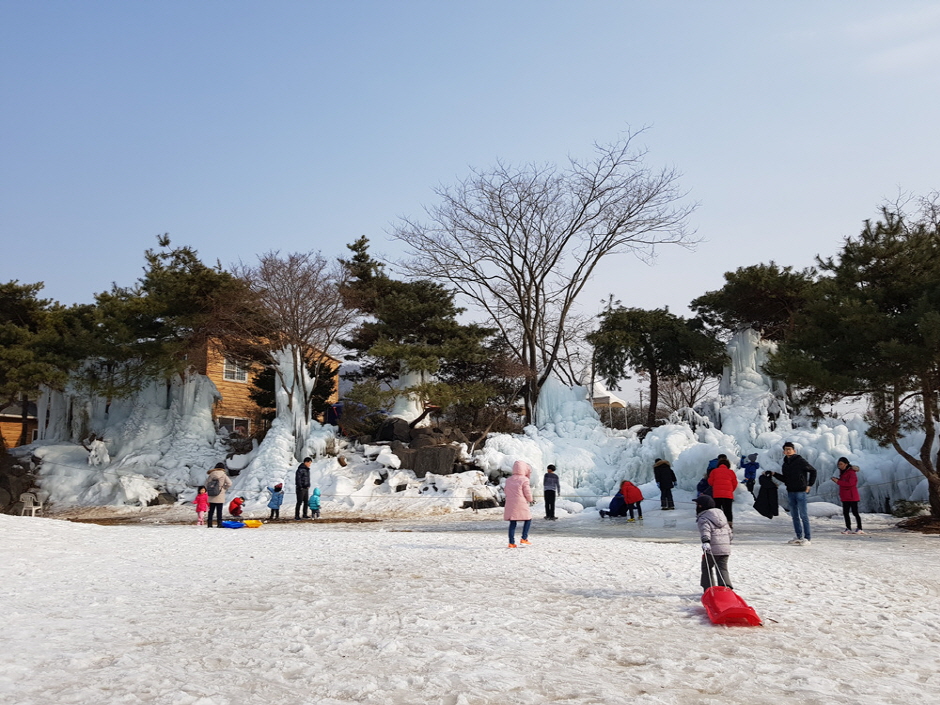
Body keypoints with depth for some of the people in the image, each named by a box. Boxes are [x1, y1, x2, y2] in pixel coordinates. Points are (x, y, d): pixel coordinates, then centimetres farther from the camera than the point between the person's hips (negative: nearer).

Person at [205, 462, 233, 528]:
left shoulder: (211, 474, 2)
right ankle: (219, 524, 1)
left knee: (211, 510, 10)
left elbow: (206, 483, 2)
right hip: (220, 497, -3)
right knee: (219, 511, 1)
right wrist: (224, 488, 1)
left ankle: (209, 524, 12)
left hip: (211, 497, 3)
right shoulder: (223, 475, -6)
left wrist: (209, 490, 9)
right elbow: (229, 483, -12)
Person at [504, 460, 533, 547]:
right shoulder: (524, 480, -8)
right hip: (521, 504, -5)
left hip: (510, 504, 6)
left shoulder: (508, 480, 11)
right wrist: (530, 500, 13)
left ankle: (511, 542, 6)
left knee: (512, 523, 8)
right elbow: (527, 493, -7)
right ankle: (524, 539, 4)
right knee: (528, 519, 12)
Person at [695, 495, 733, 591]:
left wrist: (705, 541, -38)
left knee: (706, 567, 11)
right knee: (722, 569, 10)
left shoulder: (703, 518, -4)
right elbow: (729, 531, 25)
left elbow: (705, 530, -25)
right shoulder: (720, 514, 19)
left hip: (713, 548, -6)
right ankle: (726, 587, -9)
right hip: (726, 548, 6)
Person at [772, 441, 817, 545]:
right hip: (790, 492, 7)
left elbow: (813, 471, -1)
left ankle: (807, 538, -1)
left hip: (801, 492, -7)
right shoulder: (785, 464, 12)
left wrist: (810, 485, -4)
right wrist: (774, 474, 7)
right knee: (794, 516, 10)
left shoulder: (800, 461, -7)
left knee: (803, 515, -5)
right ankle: (799, 537, 17)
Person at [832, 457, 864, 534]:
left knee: (855, 512, -3)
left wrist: (838, 481, -21)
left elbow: (850, 483, -22)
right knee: (845, 512, 8)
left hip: (852, 496, -9)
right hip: (845, 497, 9)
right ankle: (848, 528, 13)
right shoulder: (843, 472, 15)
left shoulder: (851, 472, -13)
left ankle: (859, 528, 5)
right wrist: (837, 480, 0)